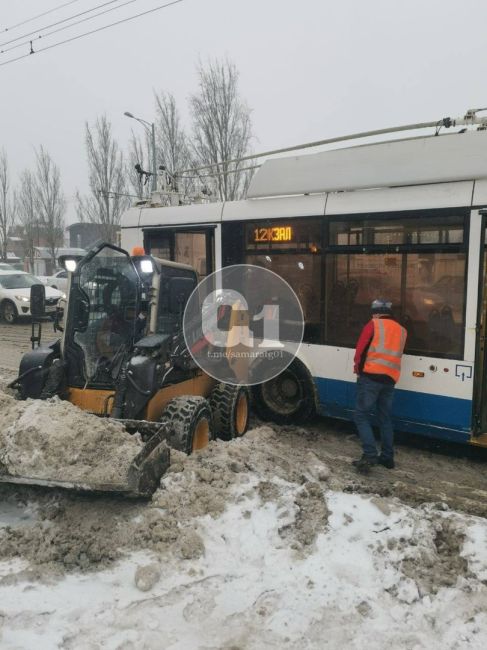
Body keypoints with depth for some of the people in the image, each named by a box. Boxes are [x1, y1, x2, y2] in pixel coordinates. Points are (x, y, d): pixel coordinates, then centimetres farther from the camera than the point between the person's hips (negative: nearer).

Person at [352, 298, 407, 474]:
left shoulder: (373, 325, 2)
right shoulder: (401, 331, 18)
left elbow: (360, 348, -1)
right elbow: (394, 353, 19)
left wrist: (358, 367, 14)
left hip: (371, 376, -6)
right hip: (390, 379, 6)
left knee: (361, 415, -1)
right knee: (385, 418, 15)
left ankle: (370, 455, -12)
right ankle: (387, 457, 18)